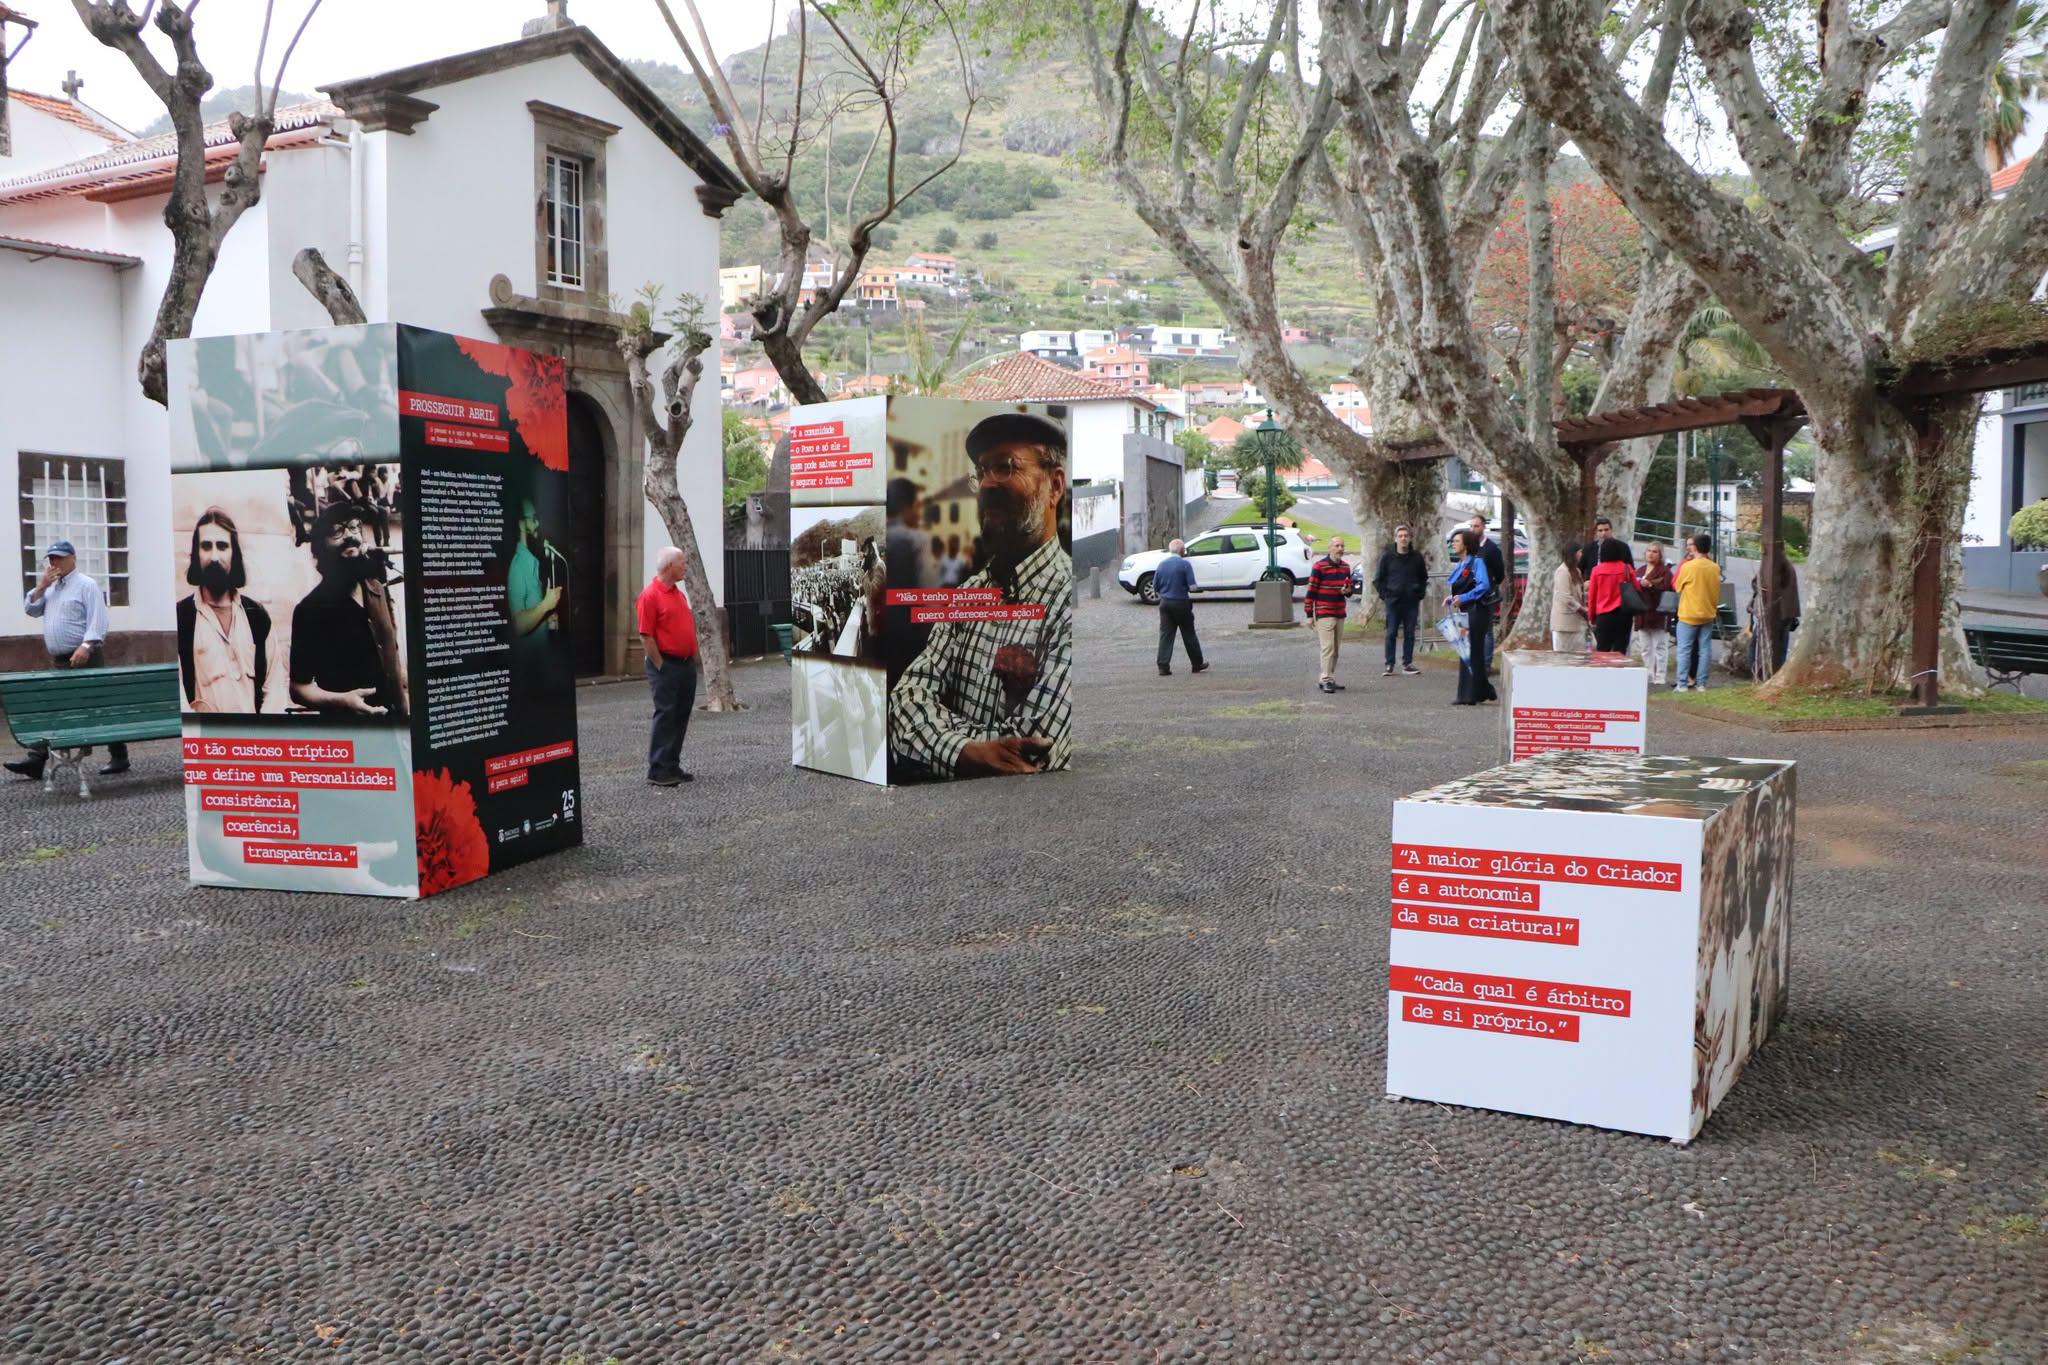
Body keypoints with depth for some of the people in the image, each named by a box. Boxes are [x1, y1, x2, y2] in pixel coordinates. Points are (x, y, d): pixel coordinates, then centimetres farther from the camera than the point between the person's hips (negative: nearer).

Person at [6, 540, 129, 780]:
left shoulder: (86, 585, -6)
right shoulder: (49, 588, 19)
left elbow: (97, 620, -15)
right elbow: (30, 609, 13)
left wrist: (86, 646, -27)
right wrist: (41, 586, 0)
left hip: (84, 658, -8)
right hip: (58, 661, 8)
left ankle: (119, 758, 3)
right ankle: (36, 759, 2)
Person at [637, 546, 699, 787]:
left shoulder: (679, 593, 15)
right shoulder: (650, 595, -12)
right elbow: (646, 636, -14)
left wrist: (692, 658, 16)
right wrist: (660, 666, -13)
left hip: (687, 664, 8)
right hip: (666, 665, -8)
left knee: (681, 717, 10)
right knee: (665, 715, -6)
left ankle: (672, 766, 17)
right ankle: (658, 770, -2)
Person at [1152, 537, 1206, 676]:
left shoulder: (1162, 564, 4)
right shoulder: (1185, 564, -11)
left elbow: (1155, 587, 8)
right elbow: (1192, 587, -14)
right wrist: (1184, 588, 7)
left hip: (1165, 602, 4)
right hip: (1181, 603, -4)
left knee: (1165, 635, 3)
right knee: (1189, 635, 8)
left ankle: (1163, 667, -3)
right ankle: (1197, 665, 18)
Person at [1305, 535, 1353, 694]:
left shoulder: (1346, 567, 12)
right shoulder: (1319, 567, -10)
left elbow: (1349, 587, 24)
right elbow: (1311, 590, -9)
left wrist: (1348, 590, -2)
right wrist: (1309, 614, -10)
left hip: (1340, 613, 7)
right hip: (1323, 614, -7)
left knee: (1336, 649, 10)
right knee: (1327, 646, -13)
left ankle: (1330, 678, 18)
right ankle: (1325, 680, -13)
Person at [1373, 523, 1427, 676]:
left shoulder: (1417, 557, 4)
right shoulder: (1387, 556, -1)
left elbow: (1424, 578, 15)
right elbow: (1378, 579, 4)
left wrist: (1419, 594, 5)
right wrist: (1384, 595, -3)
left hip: (1411, 602, 2)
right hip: (1393, 601, -2)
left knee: (1410, 634, 4)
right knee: (1391, 634, 0)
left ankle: (1407, 663, 12)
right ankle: (1389, 665, 5)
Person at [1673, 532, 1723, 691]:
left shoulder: (1687, 566, -14)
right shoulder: (1715, 568, 0)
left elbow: (1676, 584, 1)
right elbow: (1716, 591, 11)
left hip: (1688, 615, -4)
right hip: (1708, 614, 4)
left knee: (1684, 650, 0)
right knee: (1704, 649, 6)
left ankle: (1683, 684, -2)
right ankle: (1701, 683, 7)